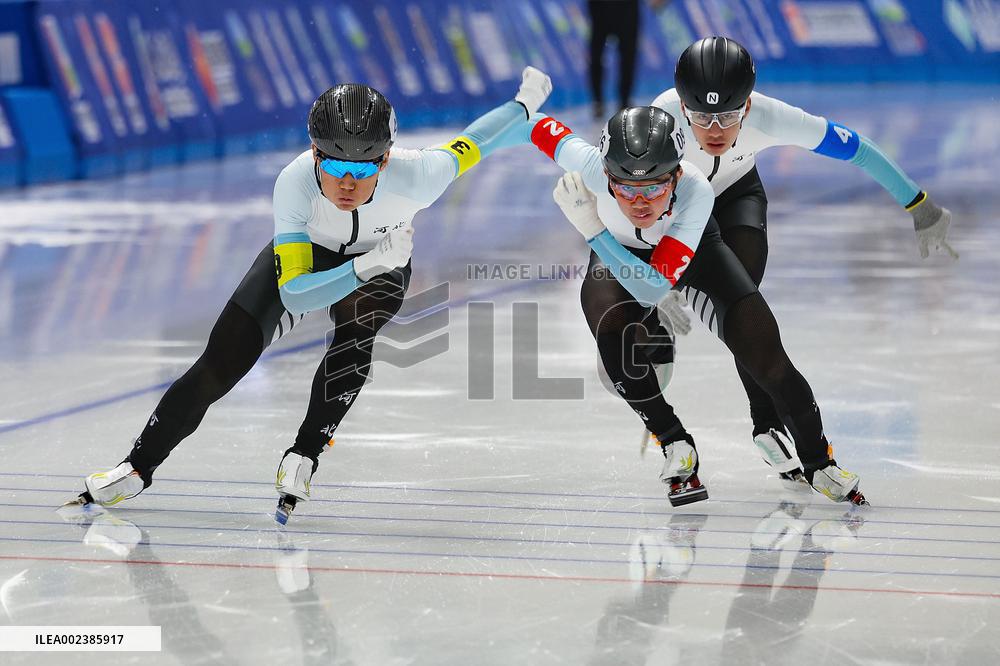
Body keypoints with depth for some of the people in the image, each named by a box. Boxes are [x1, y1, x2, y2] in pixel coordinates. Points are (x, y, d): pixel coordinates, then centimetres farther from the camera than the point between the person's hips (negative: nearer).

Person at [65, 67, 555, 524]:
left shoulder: (414, 175, -39)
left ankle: (303, 457, -15)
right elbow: (295, 294, -42)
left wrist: (524, 104, 0)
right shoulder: (295, 183, -40)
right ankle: (140, 465, 9)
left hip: (379, 264, 0)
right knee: (221, 363, -8)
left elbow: (469, 146, -16)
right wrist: (362, 267, -57)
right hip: (303, 256, 0)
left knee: (356, 331, -32)